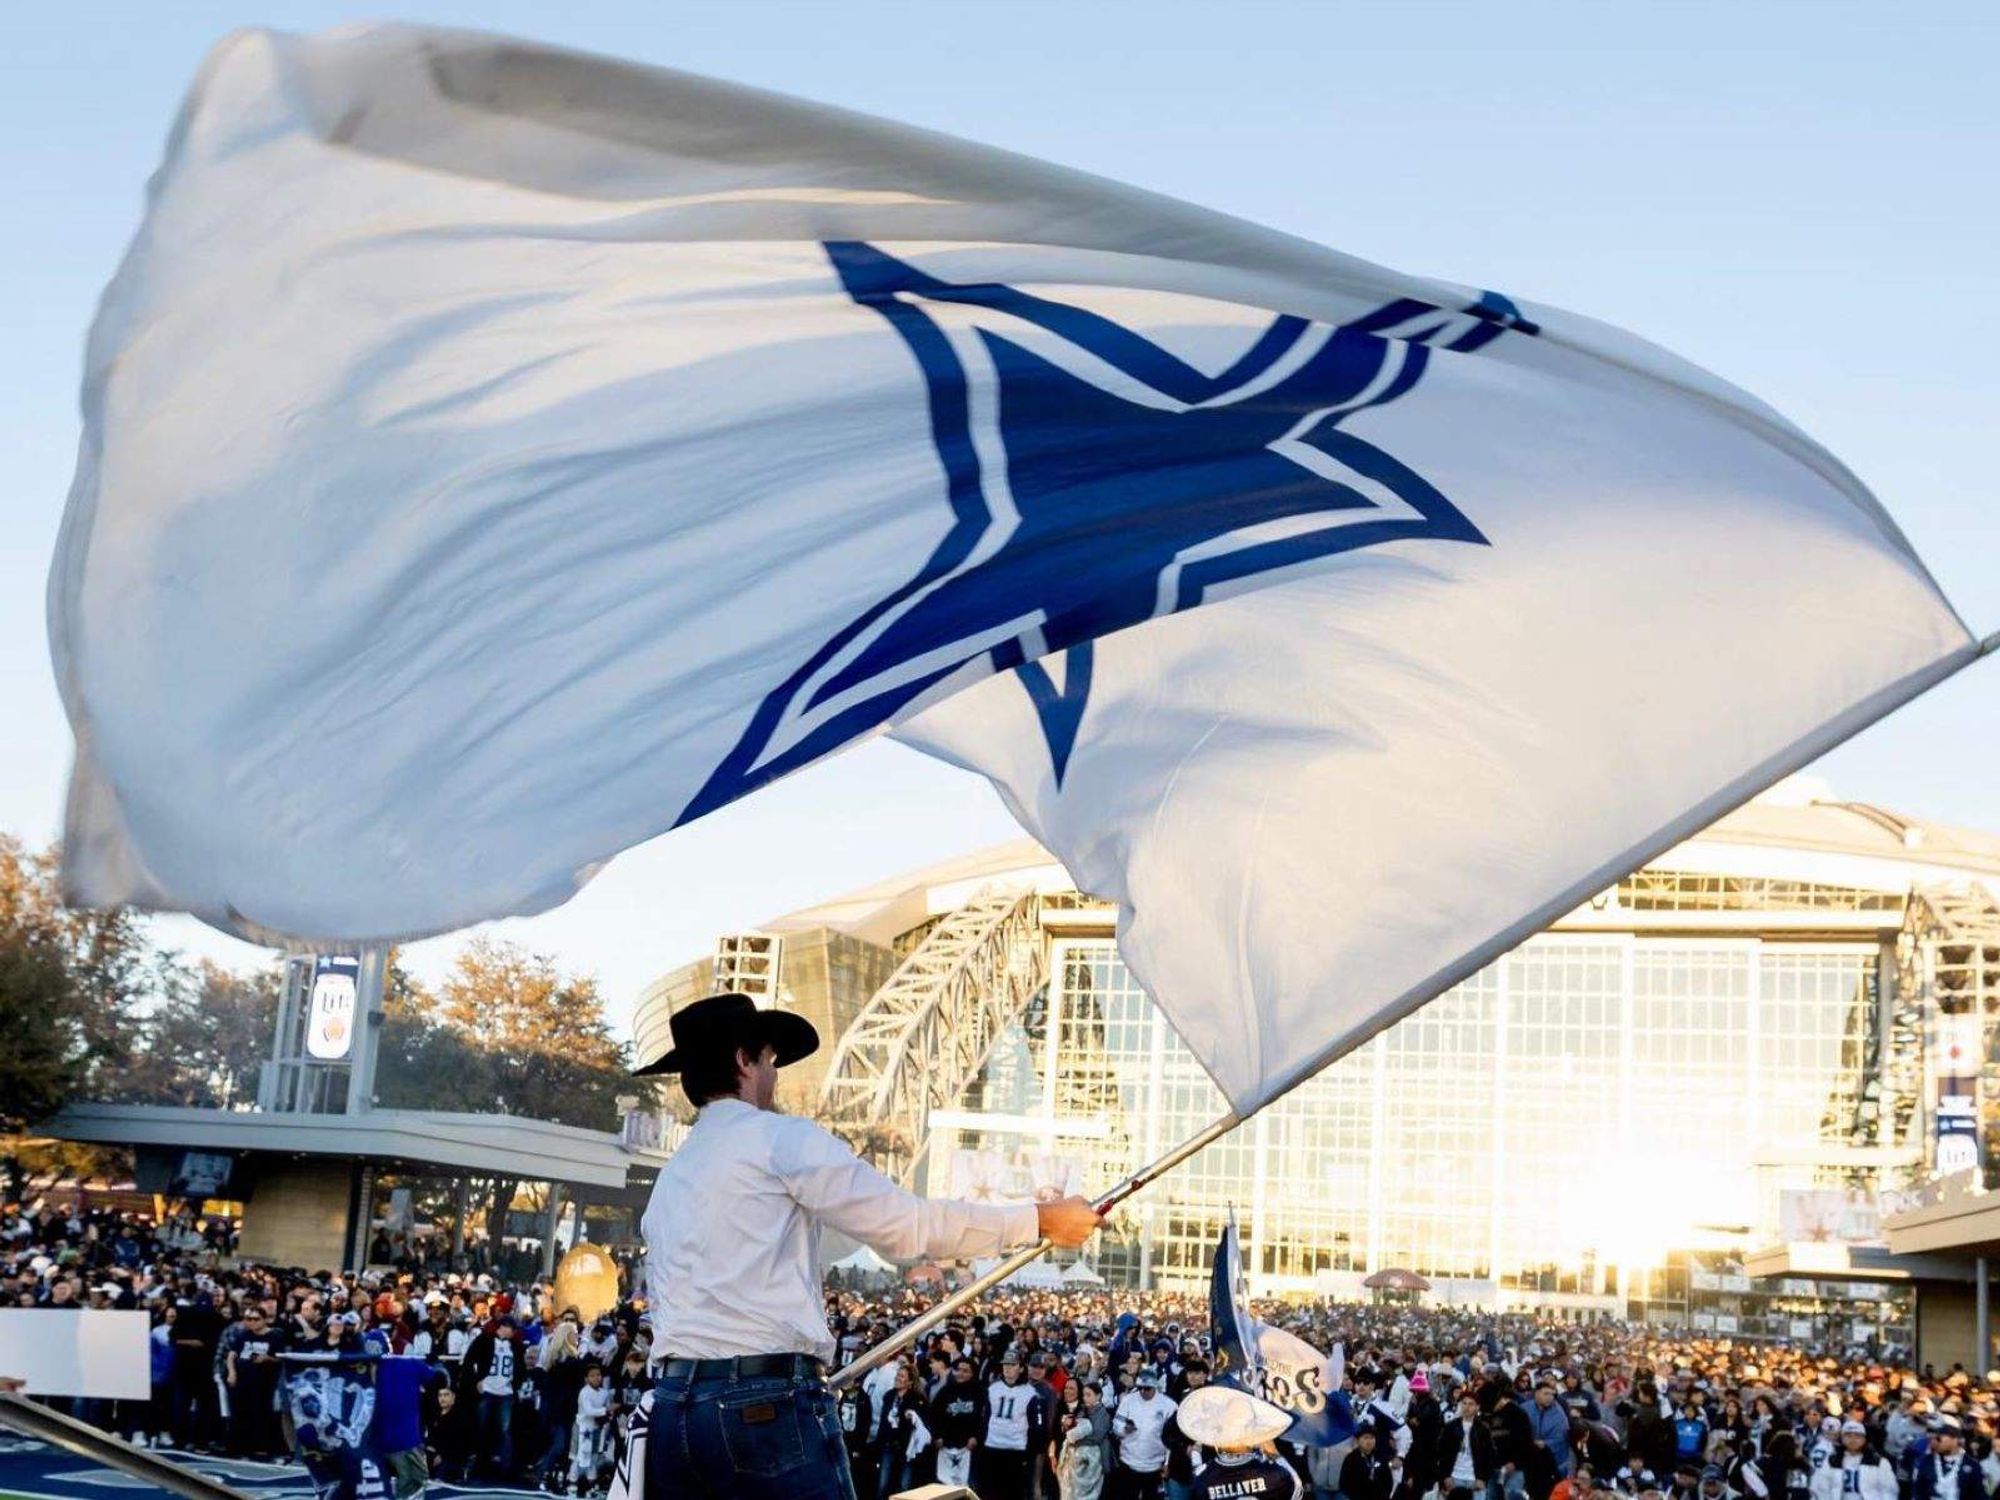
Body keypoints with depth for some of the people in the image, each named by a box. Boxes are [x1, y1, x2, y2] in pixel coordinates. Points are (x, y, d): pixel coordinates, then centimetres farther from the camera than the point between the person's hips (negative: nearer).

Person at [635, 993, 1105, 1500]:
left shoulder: (669, 1179, 21)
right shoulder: (779, 1137, -2)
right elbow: (907, 1225, -6)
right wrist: (1041, 1219, 1)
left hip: (673, 1404, 8)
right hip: (768, 1405, -8)